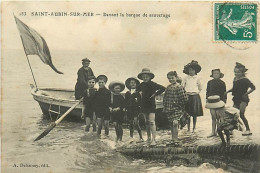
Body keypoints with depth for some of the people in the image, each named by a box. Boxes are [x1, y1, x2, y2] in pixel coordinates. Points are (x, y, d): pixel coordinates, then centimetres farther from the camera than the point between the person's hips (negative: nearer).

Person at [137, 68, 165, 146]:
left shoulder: (152, 84, -10)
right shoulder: (142, 85, 7)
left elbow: (163, 88, -15)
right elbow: (137, 90, 28)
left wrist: (155, 94, -12)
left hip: (151, 105, -6)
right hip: (144, 105, 6)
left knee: (152, 122, -13)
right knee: (147, 122, 13)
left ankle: (153, 139, -16)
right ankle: (148, 137, 24)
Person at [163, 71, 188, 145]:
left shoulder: (179, 87, -9)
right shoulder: (168, 87, 9)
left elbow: (184, 99, -10)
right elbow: (165, 98, 18)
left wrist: (177, 104, -7)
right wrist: (165, 107, 12)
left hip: (177, 108, -6)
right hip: (169, 108, 6)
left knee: (175, 123, -20)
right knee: (171, 124, 11)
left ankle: (175, 140, -15)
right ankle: (173, 139, 22)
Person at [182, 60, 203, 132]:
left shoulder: (197, 78, 5)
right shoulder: (185, 78, 2)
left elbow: (200, 88, 15)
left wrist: (197, 92, 3)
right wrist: (186, 92, -3)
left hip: (195, 96, 1)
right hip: (188, 97, -1)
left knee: (195, 114, 2)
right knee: (188, 114, 0)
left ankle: (194, 128, 11)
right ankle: (188, 128, 7)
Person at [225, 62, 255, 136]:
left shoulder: (245, 80, -12)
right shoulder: (235, 79, 9)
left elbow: (253, 88, -12)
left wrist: (246, 93, -18)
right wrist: (228, 91, 7)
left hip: (243, 99, -7)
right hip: (236, 99, 7)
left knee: (241, 114, -10)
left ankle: (248, 130, 0)